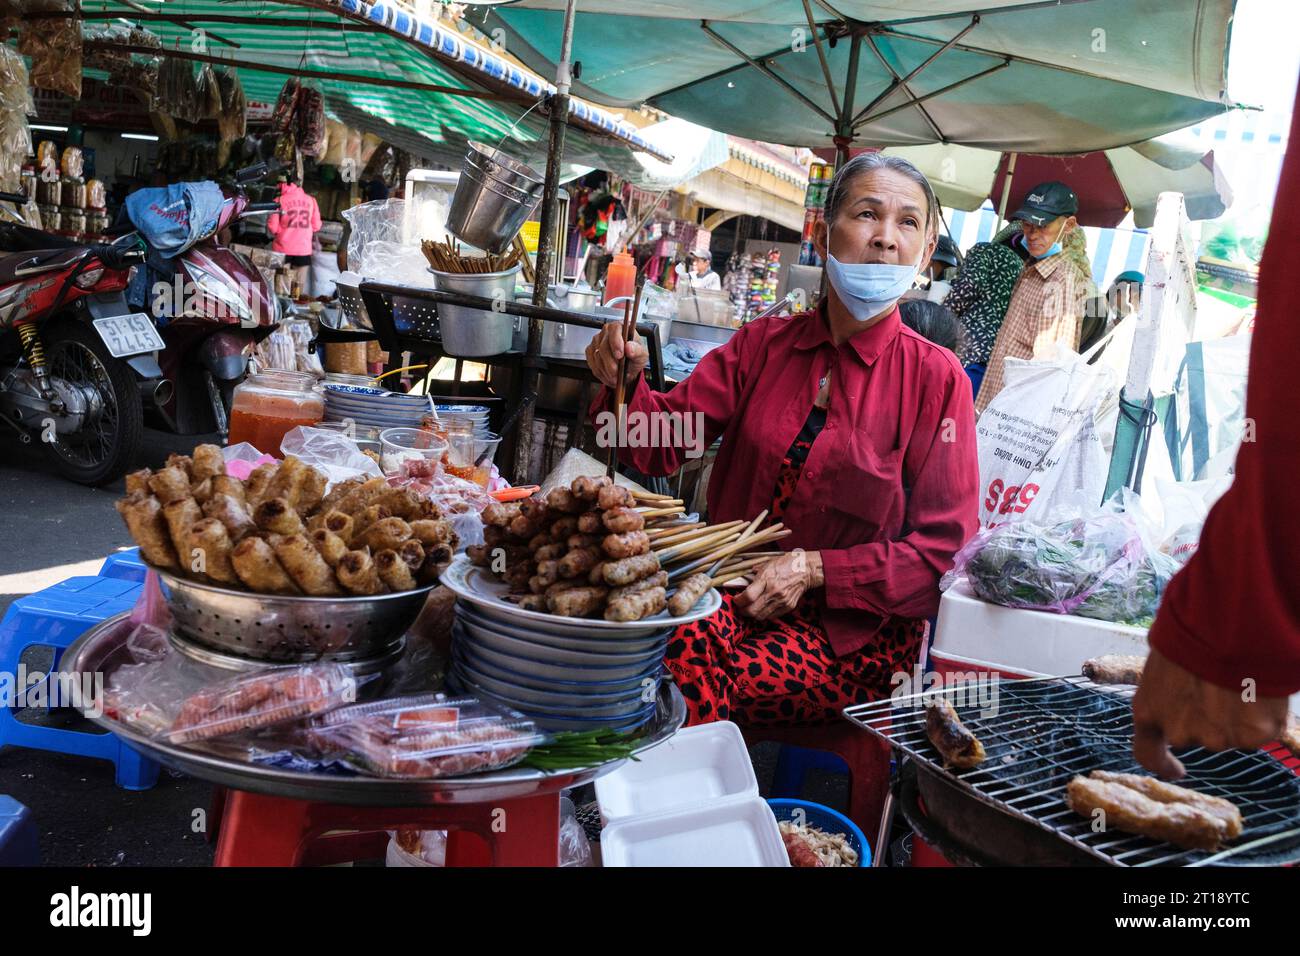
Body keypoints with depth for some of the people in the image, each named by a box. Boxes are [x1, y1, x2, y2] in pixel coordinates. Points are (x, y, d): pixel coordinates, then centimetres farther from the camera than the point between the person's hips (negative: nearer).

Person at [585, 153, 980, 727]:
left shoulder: (936, 378, -4)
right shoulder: (761, 345, 8)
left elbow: (943, 550, -4)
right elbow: (666, 438, 1)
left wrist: (815, 569, -15)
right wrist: (626, 384, -20)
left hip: (855, 629, -2)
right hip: (737, 589, 3)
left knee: (698, 679, -28)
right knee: (685, 636, -30)